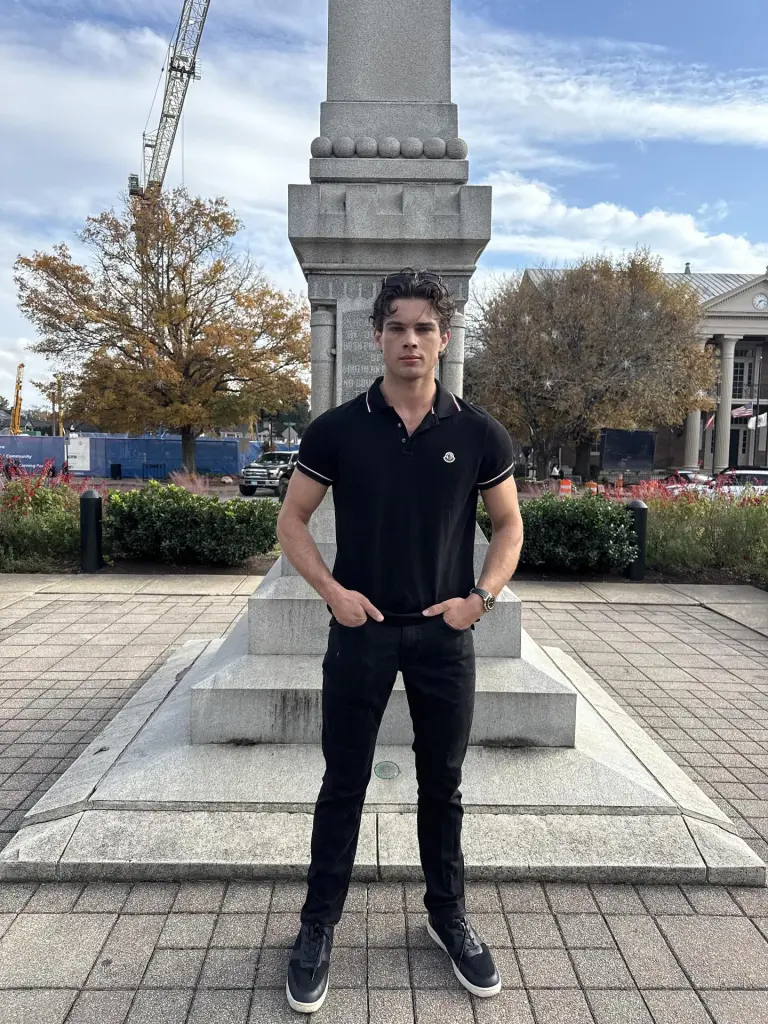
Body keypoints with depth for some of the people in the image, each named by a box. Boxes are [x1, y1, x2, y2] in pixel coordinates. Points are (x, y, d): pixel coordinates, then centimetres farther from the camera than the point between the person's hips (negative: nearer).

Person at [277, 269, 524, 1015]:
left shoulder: (479, 434, -2)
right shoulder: (336, 429, -4)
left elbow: (509, 525, 6)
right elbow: (292, 520, 1)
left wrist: (482, 596, -8)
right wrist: (331, 590, -12)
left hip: (444, 633, 1)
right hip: (360, 630, -1)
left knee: (442, 783, 16)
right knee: (343, 784, 10)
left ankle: (448, 916, 37)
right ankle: (318, 926, 30)